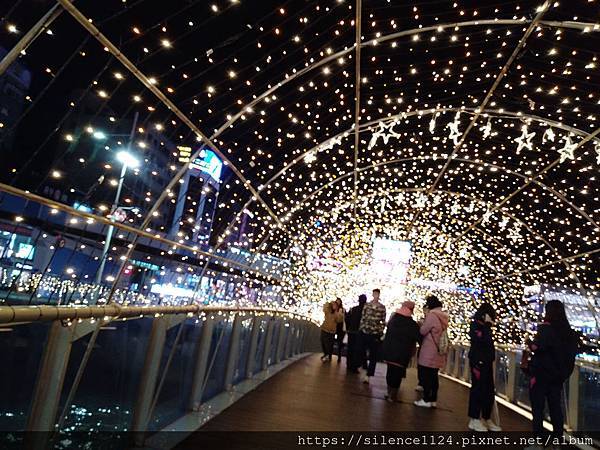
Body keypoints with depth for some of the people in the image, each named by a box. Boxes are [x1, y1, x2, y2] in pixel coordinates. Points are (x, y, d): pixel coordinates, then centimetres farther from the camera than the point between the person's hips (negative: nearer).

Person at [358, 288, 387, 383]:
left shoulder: (382, 307, -2)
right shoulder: (367, 305, 2)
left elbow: (383, 321, 0)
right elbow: (363, 317, 5)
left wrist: (381, 331, -5)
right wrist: (361, 328, 3)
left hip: (375, 333, -2)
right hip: (364, 332, 2)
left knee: (373, 356, 1)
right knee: (362, 352, 11)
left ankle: (368, 375, 6)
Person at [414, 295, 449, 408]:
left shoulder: (432, 315, -15)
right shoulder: (443, 316, 7)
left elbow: (423, 331, -11)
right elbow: (436, 331, 13)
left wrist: (422, 324, 8)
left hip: (429, 352, -7)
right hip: (438, 351, 7)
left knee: (426, 375, 1)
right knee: (433, 376, 12)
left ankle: (426, 400, 4)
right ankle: (433, 400, 18)